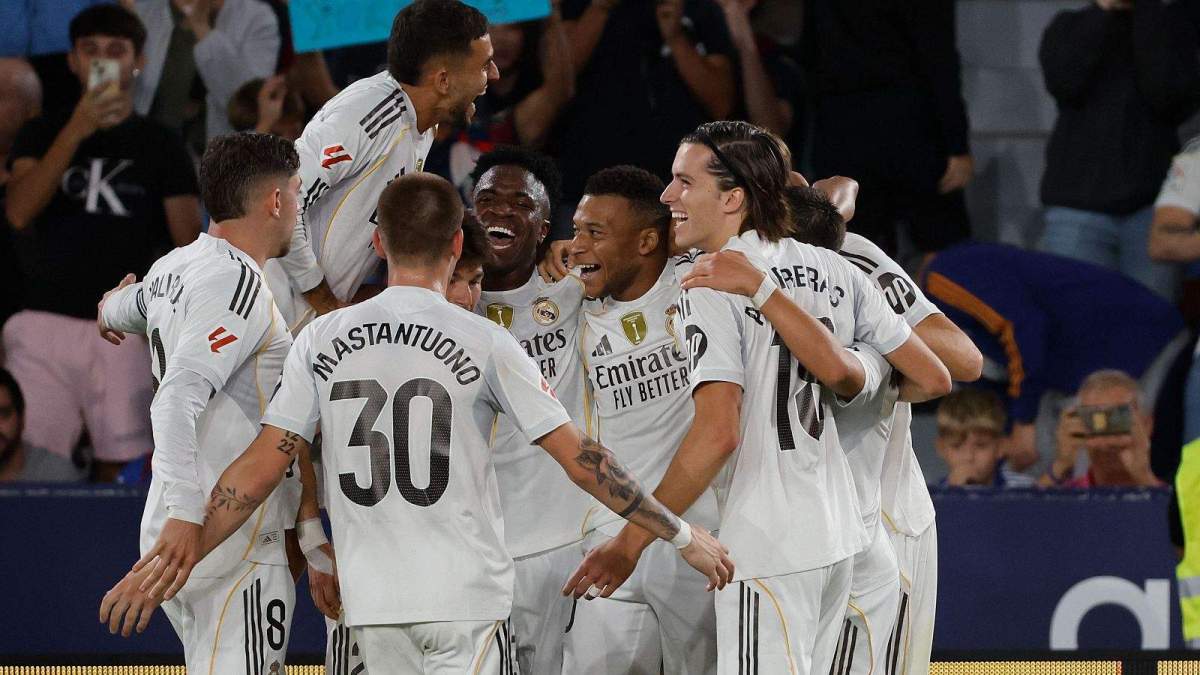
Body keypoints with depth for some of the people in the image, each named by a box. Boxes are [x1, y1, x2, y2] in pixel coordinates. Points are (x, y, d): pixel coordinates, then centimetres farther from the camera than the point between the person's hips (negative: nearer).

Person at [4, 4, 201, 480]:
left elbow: (189, 245, 6)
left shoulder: (159, 146, 9)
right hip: (45, 325, 0)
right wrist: (76, 131, -14)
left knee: (121, 468, -4)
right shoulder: (43, 135, 12)